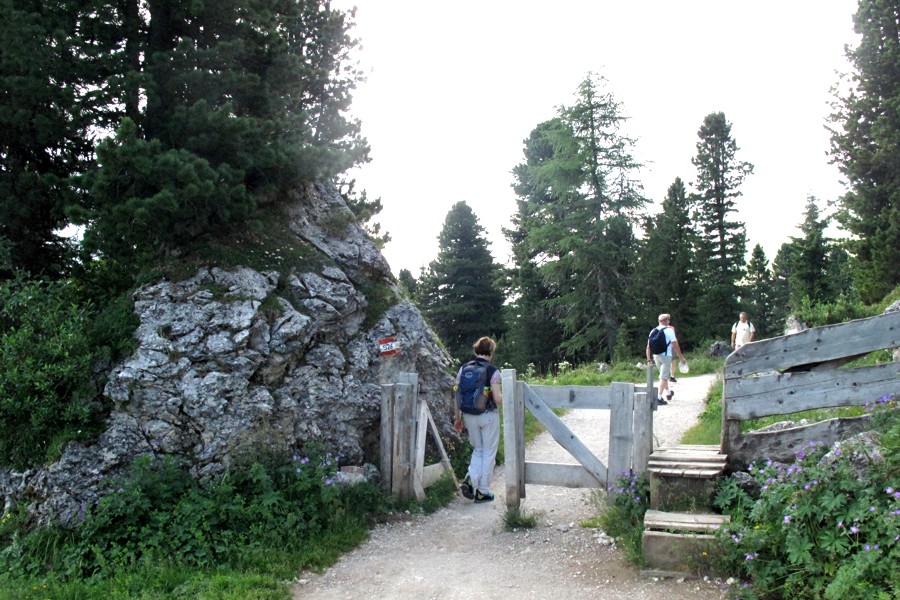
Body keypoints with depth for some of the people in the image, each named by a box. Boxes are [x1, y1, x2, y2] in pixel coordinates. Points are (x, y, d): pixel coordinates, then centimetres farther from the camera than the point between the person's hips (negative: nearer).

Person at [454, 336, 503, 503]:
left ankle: (470, 480, 1)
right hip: (488, 416, -4)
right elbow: (497, 399, -15)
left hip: (469, 416, 4)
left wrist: (457, 417, 11)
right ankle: (482, 492, 15)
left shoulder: (464, 369, 1)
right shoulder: (493, 371, -11)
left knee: (478, 450, 21)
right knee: (488, 453, 10)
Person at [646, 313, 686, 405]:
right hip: (666, 356, -6)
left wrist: (649, 359, 13)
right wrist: (681, 357, 0)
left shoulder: (653, 331, 8)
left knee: (664, 375, 23)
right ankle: (659, 398, -9)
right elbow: (675, 346, -8)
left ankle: (668, 393, 39)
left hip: (656, 356, 6)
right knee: (663, 377, -4)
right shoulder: (669, 330, -7)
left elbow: (648, 347, 8)